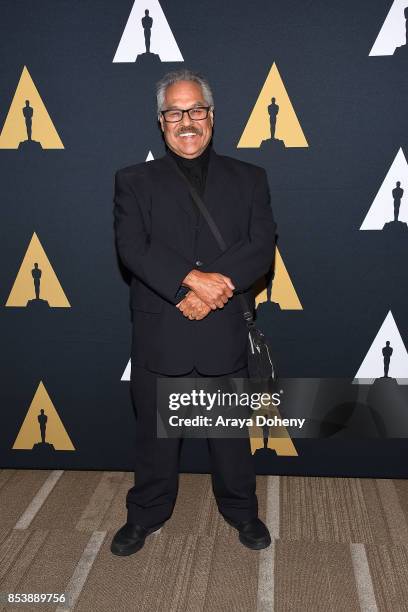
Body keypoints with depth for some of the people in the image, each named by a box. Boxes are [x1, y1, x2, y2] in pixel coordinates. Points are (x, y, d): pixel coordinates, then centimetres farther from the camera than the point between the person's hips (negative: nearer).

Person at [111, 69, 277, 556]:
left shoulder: (248, 179, 7)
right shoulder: (134, 181, 4)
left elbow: (261, 248, -5)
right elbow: (132, 248, -11)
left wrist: (215, 285, -20)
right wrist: (191, 278, -24)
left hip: (226, 334, 1)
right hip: (159, 336, 0)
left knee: (230, 430, 15)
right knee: (154, 431, 14)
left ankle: (241, 510, 38)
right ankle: (146, 513, 36)